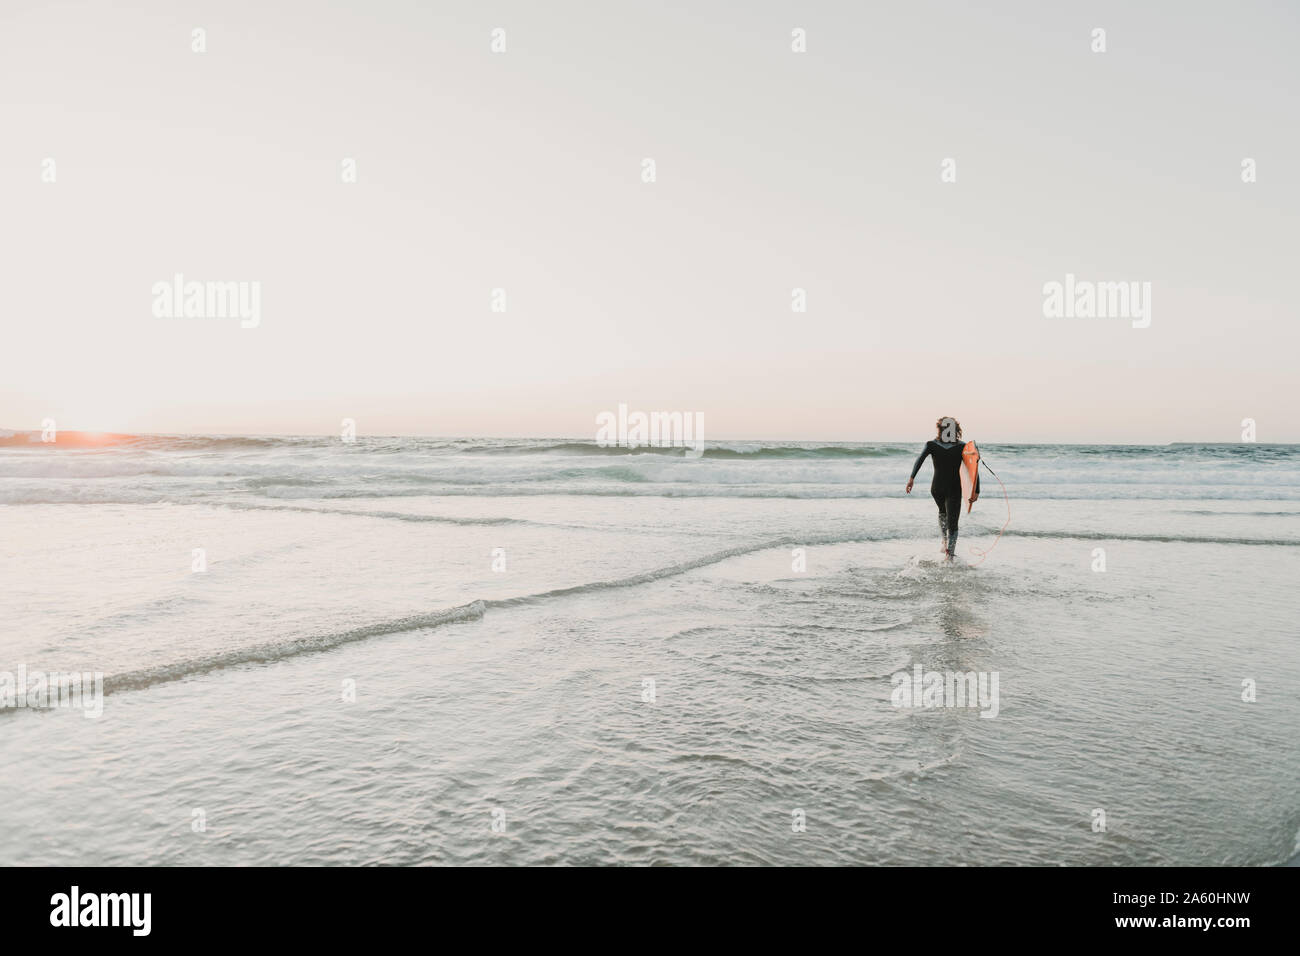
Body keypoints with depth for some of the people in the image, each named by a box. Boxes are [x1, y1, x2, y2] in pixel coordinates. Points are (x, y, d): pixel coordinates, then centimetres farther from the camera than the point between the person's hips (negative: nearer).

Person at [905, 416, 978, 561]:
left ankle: (944, 540, 23)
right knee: (952, 524, 2)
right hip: (954, 490, -2)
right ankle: (949, 553, -12)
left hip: (936, 488, 2)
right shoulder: (963, 447, -3)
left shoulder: (931, 445, -3)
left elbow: (920, 458, -20)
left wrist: (912, 477, -26)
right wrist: (976, 491, -11)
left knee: (942, 512, 32)